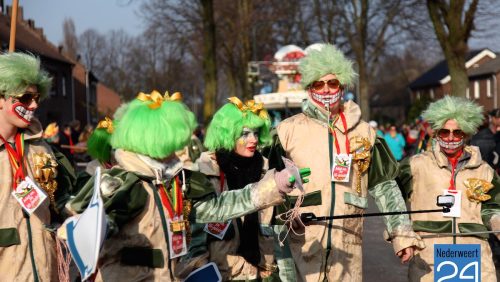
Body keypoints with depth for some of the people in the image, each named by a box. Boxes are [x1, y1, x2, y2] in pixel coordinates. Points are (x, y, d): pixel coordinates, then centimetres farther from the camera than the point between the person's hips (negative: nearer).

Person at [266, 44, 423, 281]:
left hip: (347, 247, 2)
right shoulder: (289, 130, 4)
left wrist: (402, 234, 7)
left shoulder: (364, 132, 11)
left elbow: (384, 188, 14)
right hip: (299, 245, -2)